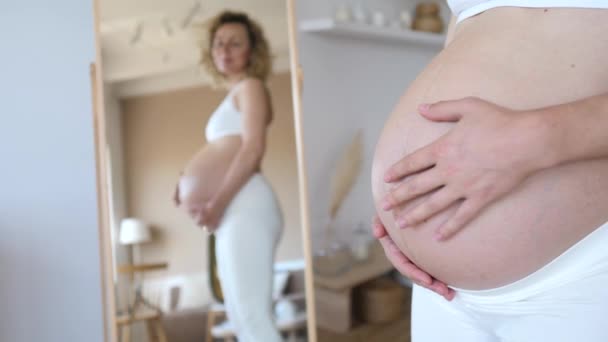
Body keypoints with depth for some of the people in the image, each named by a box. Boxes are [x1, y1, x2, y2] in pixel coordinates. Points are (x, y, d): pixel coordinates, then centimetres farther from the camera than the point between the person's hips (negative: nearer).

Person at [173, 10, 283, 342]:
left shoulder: (250, 86, 1)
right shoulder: (233, 95, 27)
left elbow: (253, 149, -14)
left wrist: (218, 202, -18)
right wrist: (192, 184, 7)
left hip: (243, 205, -10)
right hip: (232, 211, 10)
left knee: (253, 314, -15)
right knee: (241, 315, 12)